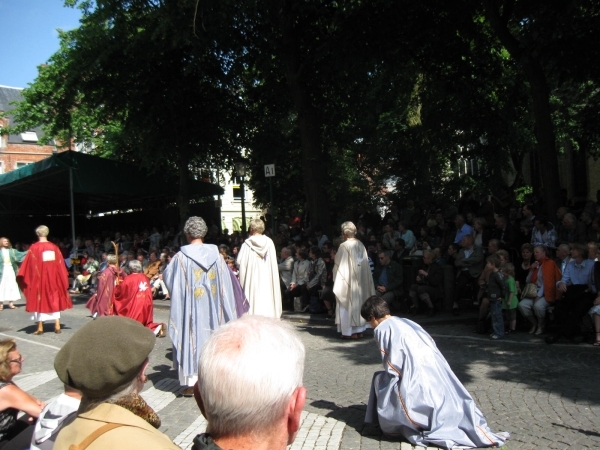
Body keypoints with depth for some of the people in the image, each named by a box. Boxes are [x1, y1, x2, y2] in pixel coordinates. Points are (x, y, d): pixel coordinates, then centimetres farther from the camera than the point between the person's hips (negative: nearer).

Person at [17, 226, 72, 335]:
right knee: (55, 299, 11)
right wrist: (63, 278, 11)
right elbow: (60, 265, 4)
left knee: (40, 300, 7)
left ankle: (40, 327, 9)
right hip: (53, 278, 3)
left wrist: (21, 276, 2)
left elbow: (29, 265, -8)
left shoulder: (34, 248, -9)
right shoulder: (54, 247, 1)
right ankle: (57, 326, 8)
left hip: (39, 278, -3)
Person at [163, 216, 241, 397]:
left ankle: (191, 382, 7)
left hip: (190, 306, -3)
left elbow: (166, 276, 1)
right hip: (212, 306, 3)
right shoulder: (216, 254, -2)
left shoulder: (181, 256, -11)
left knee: (191, 336, 5)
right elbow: (226, 282, 3)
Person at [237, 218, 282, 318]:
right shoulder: (269, 242, -1)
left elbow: (239, 262, -7)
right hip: (267, 279, 2)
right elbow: (274, 262, 2)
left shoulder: (247, 244, -8)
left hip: (252, 278, -2)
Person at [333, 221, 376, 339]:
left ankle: (349, 331, 1)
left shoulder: (344, 246, -15)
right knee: (359, 302, 13)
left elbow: (340, 266, -11)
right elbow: (365, 263, 7)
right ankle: (359, 329, 19)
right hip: (360, 281, 6)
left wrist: (337, 283, -2)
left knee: (347, 304, 0)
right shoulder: (361, 245, 2)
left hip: (347, 280, -6)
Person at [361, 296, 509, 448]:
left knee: (380, 379, 12)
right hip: (438, 371, 7)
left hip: (416, 379, -7)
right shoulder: (406, 322, 21)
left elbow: (391, 366, -8)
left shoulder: (382, 329, -1)